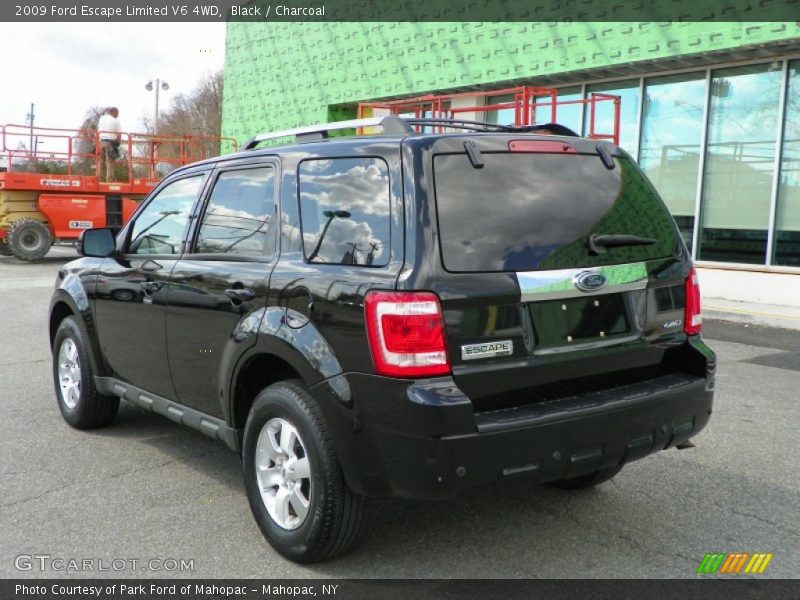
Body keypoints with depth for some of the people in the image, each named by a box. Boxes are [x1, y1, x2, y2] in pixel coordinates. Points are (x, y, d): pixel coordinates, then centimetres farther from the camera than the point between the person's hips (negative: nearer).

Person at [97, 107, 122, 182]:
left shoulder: (101, 118, 14)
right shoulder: (115, 121, -3)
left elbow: (98, 131, 18)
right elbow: (119, 134, -6)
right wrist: (117, 142, 8)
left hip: (101, 141, 5)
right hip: (110, 142, -5)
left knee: (102, 161, 10)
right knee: (110, 162, -6)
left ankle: (101, 178, 11)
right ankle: (109, 178, -10)